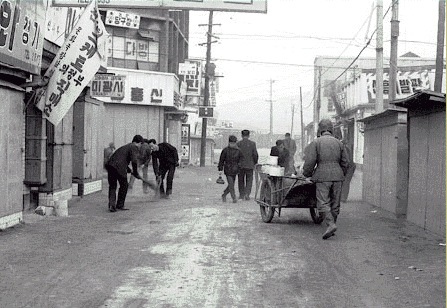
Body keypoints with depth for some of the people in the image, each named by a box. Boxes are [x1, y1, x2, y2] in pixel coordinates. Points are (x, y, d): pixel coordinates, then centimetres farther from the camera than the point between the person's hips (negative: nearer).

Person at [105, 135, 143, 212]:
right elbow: (134, 160, -13)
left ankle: (111, 205, 4)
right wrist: (136, 173, -4)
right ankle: (120, 205, 18)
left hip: (110, 165, 7)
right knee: (124, 185, 11)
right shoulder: (134, 148, 3)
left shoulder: (126, 146, 30)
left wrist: (129, 170, 43)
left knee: (112, 186, 15)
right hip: (119, 167, -7)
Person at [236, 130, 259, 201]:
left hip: (240, 165, 1)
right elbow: (255, 154, -5)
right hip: (249, 165, -1)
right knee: (249, 180, 8)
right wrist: (255, 162, 10)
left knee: (241, 180, 12)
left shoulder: (238, 144, -4)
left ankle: (241, 195, 15)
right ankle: (247, 193, -8)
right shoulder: (252, 143, -4)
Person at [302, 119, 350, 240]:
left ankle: (330, 224, -22)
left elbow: (310, 161, -7)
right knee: (335, 204, 9)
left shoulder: (316, 143, -2)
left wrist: (307, 174, 9)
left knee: (323, 203, -5)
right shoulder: (338, 143, 11)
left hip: (322, 176, -4)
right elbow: (345, 162, 14)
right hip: (337, 176, 4)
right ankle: (332, 227, 15)